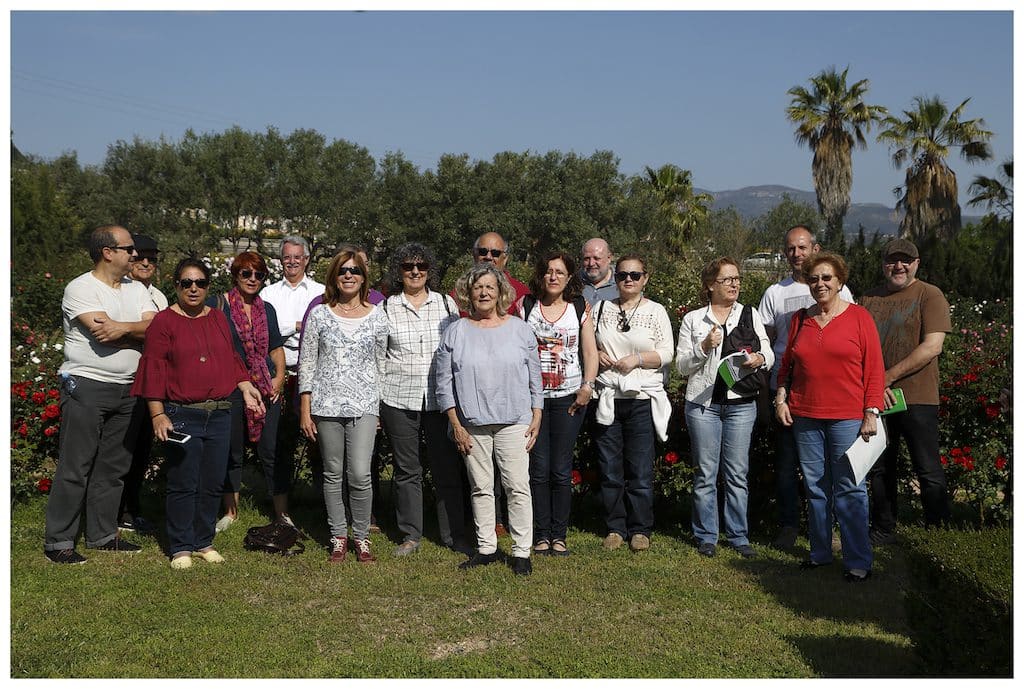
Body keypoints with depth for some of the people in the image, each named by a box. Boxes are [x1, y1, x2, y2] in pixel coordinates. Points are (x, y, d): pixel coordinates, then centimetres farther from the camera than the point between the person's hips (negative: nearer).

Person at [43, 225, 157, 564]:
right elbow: (104, 333, -23)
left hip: (126, 390, 6)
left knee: (113, 466, 11)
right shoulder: (80, 288, -9)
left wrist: (123, 327, -18)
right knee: (75, 466, -3)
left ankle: (102, 534, 22)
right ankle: (58, 541, 6)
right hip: (86, 387, -6)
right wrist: (140, 330, -10)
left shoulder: (136, 289, 11)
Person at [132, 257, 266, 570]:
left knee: (213, 484, 10)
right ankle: (181, 548, 12)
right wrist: (158, 415, -11)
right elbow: (154, 370, -6)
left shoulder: (218, 318, 13)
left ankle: (204, 542, 23)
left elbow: (232, 360, 19)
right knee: (183, 485, 0)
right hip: (181, 417, -5)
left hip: (220, 415, 5)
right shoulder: (164, 321, -3)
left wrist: (246, 388, 4)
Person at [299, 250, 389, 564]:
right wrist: (305, 409, 0)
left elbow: (381, 364, 9)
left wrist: (380, 407, 7)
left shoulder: (377, 316, 5)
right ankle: (338, 536, 22)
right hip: (326, 405, 1)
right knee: (333, 474, 8)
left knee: (360, 474, -9)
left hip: (364, 406, -1)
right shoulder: (319, 314, 3)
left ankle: (362, 537, 10)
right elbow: (306, 362, 4)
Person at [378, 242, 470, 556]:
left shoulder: (447, 303, 7)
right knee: (407, 470, 7)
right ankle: (410, 535, 20)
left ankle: (454, 535, 15)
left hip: (440, 398, 0)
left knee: (448, 468, 3)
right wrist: (373, 401, 4)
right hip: (399, 400, 0)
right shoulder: (386, 308, 4)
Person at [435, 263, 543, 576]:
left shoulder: (519, 329, 6)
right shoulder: (455, 332, 4)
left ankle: (522, 551, 6)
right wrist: (456, 425, -1)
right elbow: (444, 383, 4)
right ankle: (487, 548, 19)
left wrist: (536, 418, 2)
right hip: (472, 425, 1)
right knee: (481, 489, 8)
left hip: (514, 422, -1)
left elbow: (534, 378, 8)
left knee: (518, 487, -3)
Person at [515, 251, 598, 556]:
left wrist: (587, 386, -7)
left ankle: (559, 534, 12)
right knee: (539, 468, 1)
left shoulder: (580, 307, 6)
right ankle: (541, 534, 11)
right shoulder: (525, 306, 5)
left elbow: (590, 351, 4)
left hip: (569, 397, 0)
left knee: (561, 470, 2)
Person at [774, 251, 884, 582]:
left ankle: (858, 561, 6)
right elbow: (787, 364, 19)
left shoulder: (859, 316, -1)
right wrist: (781, 398, 6)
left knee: (849, 488, -3)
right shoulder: (800, 319, 11)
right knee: (815, 487, 10)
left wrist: (871, 413, -8)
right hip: (806, 417, 4)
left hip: (847, 418, -4)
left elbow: (874, 368, -3)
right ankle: (819, 552, 22)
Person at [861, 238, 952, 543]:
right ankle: (883, 530, 25)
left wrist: (889, 376, -14)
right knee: (879, 469, 12)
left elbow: (932, 346, -12)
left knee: (929, 472, 0)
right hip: (875, 399, 5)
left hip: (917, 398, -4)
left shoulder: (930, 295, -2)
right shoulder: (870, 299, 11)